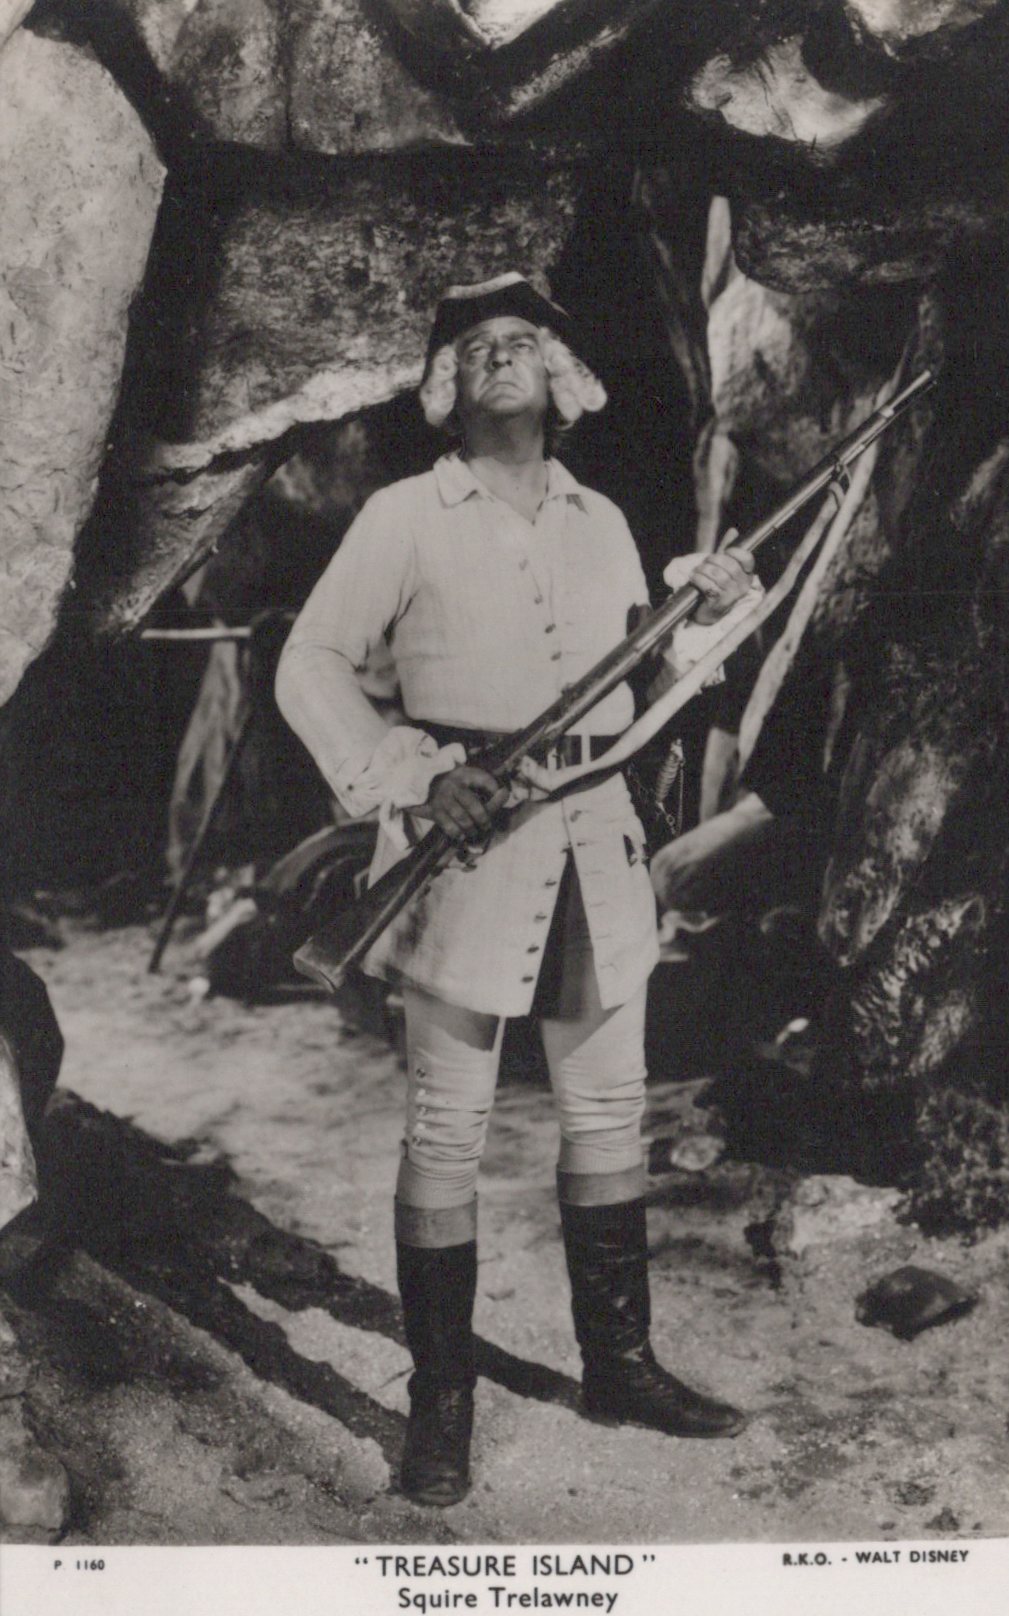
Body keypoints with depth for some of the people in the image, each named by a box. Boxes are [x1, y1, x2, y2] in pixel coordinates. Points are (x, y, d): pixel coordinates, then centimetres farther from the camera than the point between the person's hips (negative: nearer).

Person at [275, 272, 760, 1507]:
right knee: (446, 1128, -1)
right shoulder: (407, 517, 1)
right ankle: (440, 1399, 12)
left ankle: (618, 1362, 26)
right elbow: (309, 667, -2)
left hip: (595, 841, 5)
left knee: (609, 1110, 11)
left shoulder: (602, 523, 15)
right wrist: (412, 779, -14)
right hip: (469, 846, -5)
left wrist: (705, 617, 4)